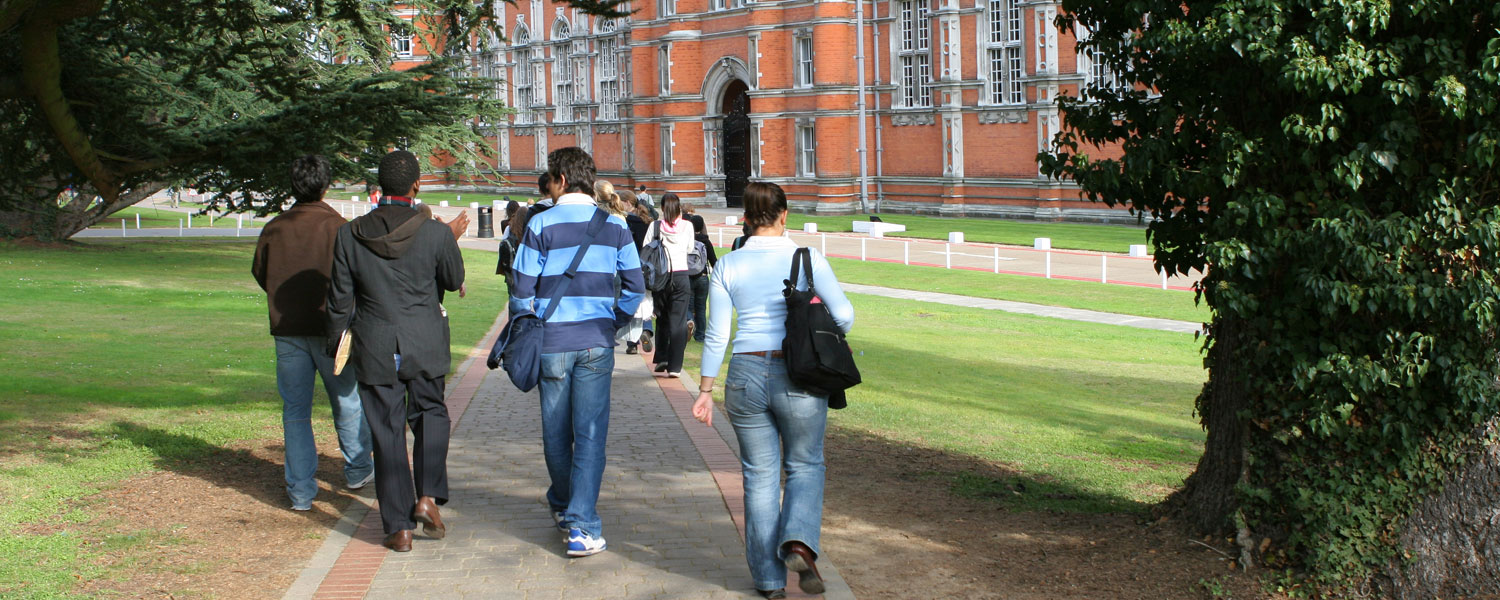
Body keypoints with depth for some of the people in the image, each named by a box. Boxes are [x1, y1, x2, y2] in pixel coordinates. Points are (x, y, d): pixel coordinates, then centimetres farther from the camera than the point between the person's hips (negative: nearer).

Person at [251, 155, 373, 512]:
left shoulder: (274, 228, 2)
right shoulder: (337, 226, -9)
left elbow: (259, 272, 12)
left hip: (286, 330, 3)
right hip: (329, 326, -2)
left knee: (295, 410, 7)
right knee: (347, 401, 15)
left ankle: (300, 492, 5)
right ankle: (357, 471, 29)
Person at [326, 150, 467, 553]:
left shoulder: (349, 235, -6)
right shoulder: (435, 233, -11)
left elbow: (340, 298, 1)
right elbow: (454, 281, 6)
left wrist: (338, 342, 15)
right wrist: (453, 240, 22)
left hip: (375, 348, 1)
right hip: (425, 343, -1)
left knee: (387, 432, 7)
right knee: (430, 415, 21)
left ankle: (399, 527, 10)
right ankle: (428, 496, 3)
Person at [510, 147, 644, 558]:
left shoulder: (541, 225, -5)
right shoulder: (614, 226, 3)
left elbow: (522, 291, -5)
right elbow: (635, 287, 4)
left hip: (552, 342, -1)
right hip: (597, 343, 1)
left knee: (556, 433, 15)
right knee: (590, 434, -1)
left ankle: (562, 507, 35)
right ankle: (582, 528, -8)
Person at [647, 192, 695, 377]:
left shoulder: (656, 226, -2)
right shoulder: (687, 226, 0)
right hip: (681, 275, -1)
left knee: (662, 319, 18)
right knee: (678, 321, 1)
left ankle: (661, 359, 14)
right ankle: (674, 366, -2)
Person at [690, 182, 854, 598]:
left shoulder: (728, 266, 1)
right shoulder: (808, 259, -4)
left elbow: (716, 335, 1)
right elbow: (844, 315, -7)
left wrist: (705, 390, 7)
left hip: (746, 375, 1)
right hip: (799, 377, -1)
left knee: (760, 476, 11)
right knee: (804, 465, 16)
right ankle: (799, 544, -9)